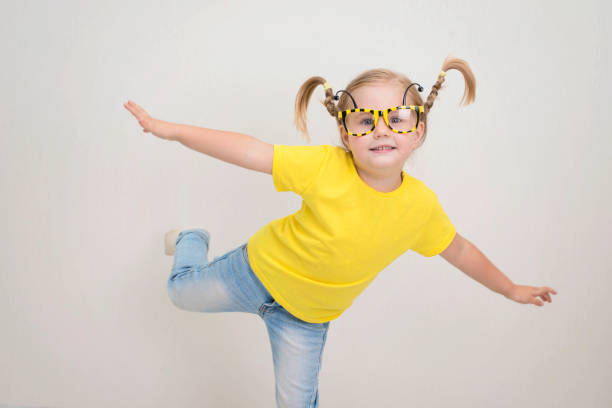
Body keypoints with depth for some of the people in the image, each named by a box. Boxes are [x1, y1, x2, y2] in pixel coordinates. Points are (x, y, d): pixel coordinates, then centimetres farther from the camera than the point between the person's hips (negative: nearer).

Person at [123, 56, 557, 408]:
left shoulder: (421, 205, -19)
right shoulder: (324, 165, -30)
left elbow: (460, 250, -2)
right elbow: (250, 151, -28)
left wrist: (511, 289, 11)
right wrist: (170, 129, -30)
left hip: (308, 314, 2)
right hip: (259, 270, -1)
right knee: (182, 291, 19)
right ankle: (193, 239, 51)